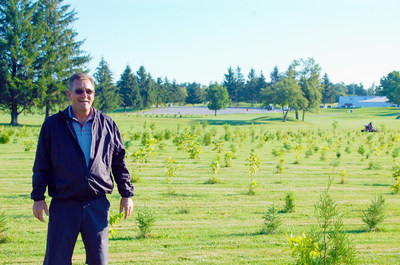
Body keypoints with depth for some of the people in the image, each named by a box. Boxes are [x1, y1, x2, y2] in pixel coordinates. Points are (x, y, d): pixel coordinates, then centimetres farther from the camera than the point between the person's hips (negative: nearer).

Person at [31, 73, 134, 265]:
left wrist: (127, 194, 10)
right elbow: (41, 165, 6)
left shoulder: (107, 125, 8)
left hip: (97, 206, 1)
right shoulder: (53, 125, 4)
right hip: (63, 204, -1)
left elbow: (119, 162, 14)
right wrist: (38, 197, 1)